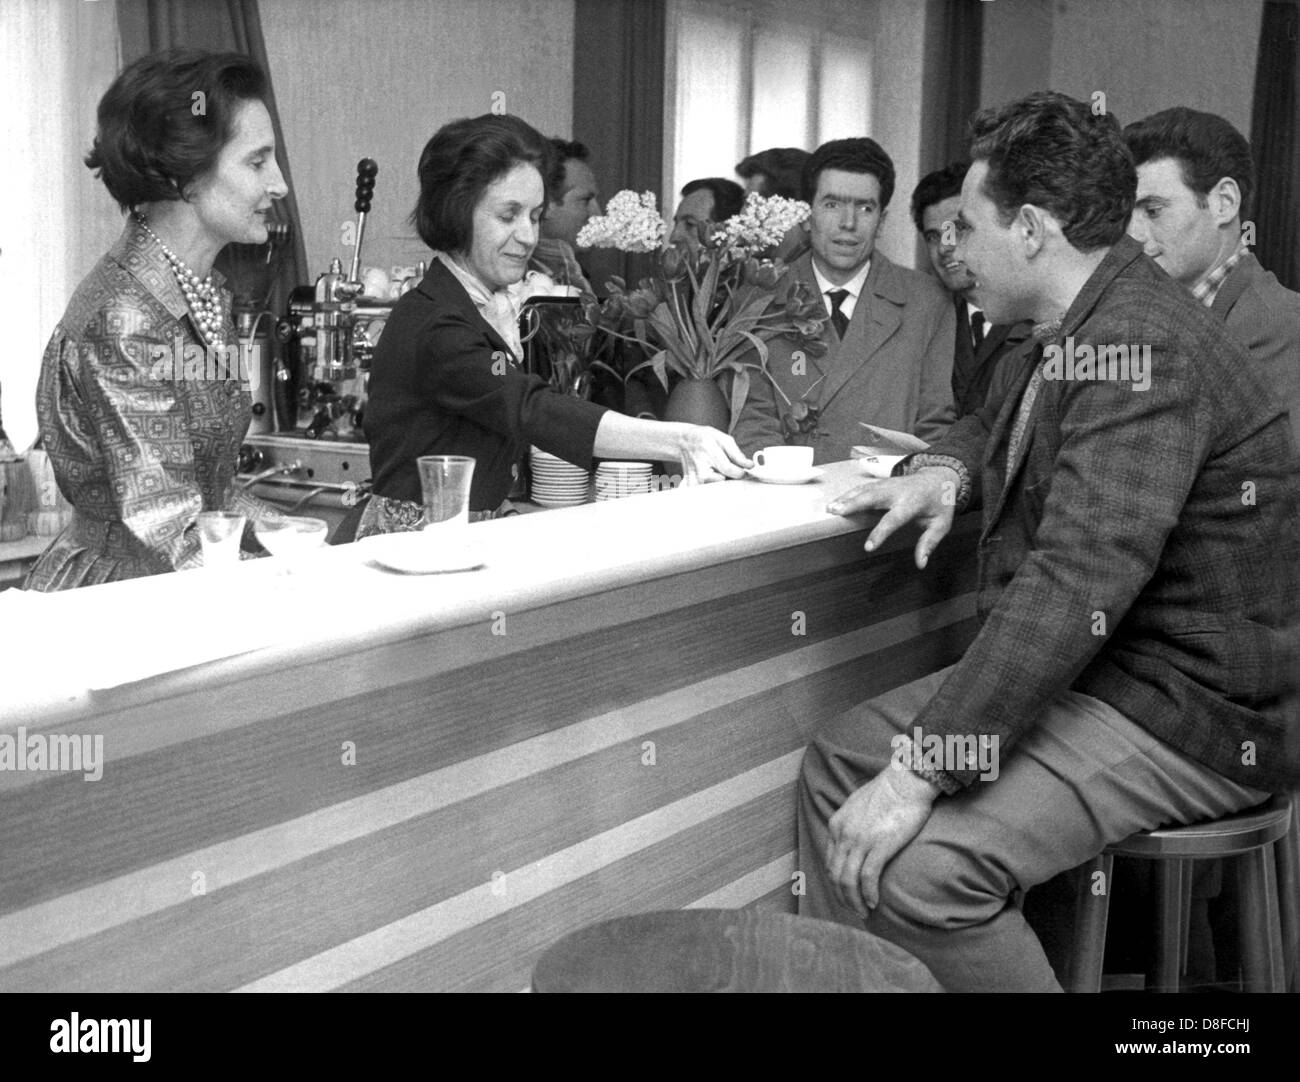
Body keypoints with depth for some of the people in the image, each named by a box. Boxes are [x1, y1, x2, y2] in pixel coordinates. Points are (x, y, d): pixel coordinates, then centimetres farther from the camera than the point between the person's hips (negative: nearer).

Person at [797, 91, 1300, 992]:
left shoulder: (1141, 348, -23)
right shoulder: (1090, 328, 8)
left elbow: (1078, 582, -32)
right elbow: (1005, 424, 28)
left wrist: (922, 768, -31)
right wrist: (946, 469, 3)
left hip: (1190, 713, -10)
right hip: (1093, 671, 10)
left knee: (920, 864, -27)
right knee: (838, 762, 3)